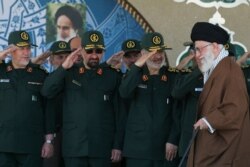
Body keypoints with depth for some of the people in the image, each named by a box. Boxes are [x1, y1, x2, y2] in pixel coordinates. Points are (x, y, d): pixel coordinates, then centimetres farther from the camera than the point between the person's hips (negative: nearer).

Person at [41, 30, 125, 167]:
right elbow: (46, 92, -5)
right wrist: (63, 67, -13)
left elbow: (119, 112, 3)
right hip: (73, 147, 1)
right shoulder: (69, 73, 7)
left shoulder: (112, 76, 4)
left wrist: (117, 145, 0)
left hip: (102, 147, -1)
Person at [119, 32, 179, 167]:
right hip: (137, 148, 0)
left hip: (165, 148, 0)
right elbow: (124, 93, -14)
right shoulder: (135, 75, 8)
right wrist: (137, 66, -21)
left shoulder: (173, 76, 5)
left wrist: (173, 140, -7)